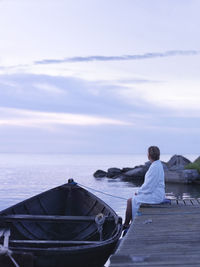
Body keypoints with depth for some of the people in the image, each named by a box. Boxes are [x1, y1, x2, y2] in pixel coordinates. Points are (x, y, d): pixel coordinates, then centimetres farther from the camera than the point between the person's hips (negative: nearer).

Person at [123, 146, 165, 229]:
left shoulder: (154, 167, -22)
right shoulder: (158, 164, 10)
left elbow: (149, 186, -22)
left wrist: (139, 192, -6)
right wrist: (140, 191, 12)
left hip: (154, 196, -10)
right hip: (157, 194, 10)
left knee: (130, 201, -3)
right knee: (134, 199, 16)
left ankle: (125, 225, 9)